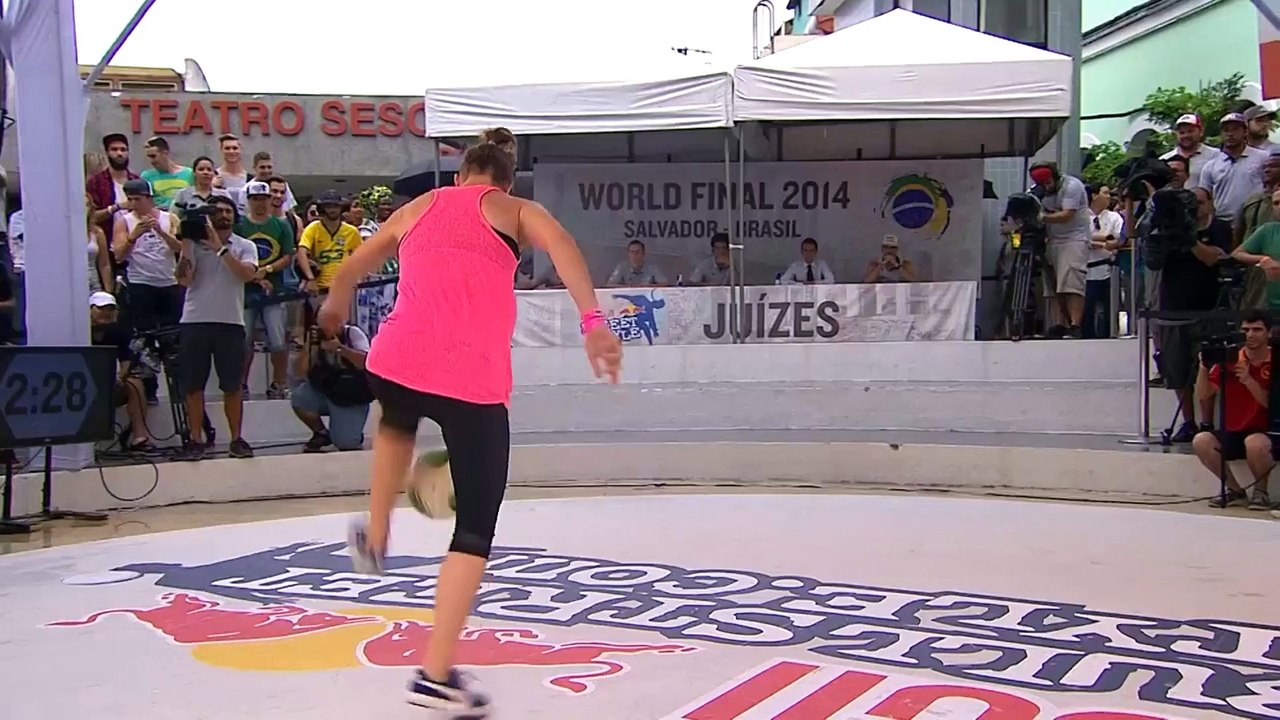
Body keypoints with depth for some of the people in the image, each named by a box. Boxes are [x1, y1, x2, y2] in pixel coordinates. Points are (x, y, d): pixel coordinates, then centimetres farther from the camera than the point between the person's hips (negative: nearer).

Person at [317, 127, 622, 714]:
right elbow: (559, 245, -10)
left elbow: (349, 270, 33)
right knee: (476, 528, 6)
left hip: (396, 362, 4)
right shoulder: (514, 210, 13)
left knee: (397, 423, 42)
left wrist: (334, 308, 54)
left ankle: (375, 535, 47)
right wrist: (593, 320, -20)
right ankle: (437, 674, 2)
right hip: (473, 378, -4)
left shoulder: (417, 208, 22)